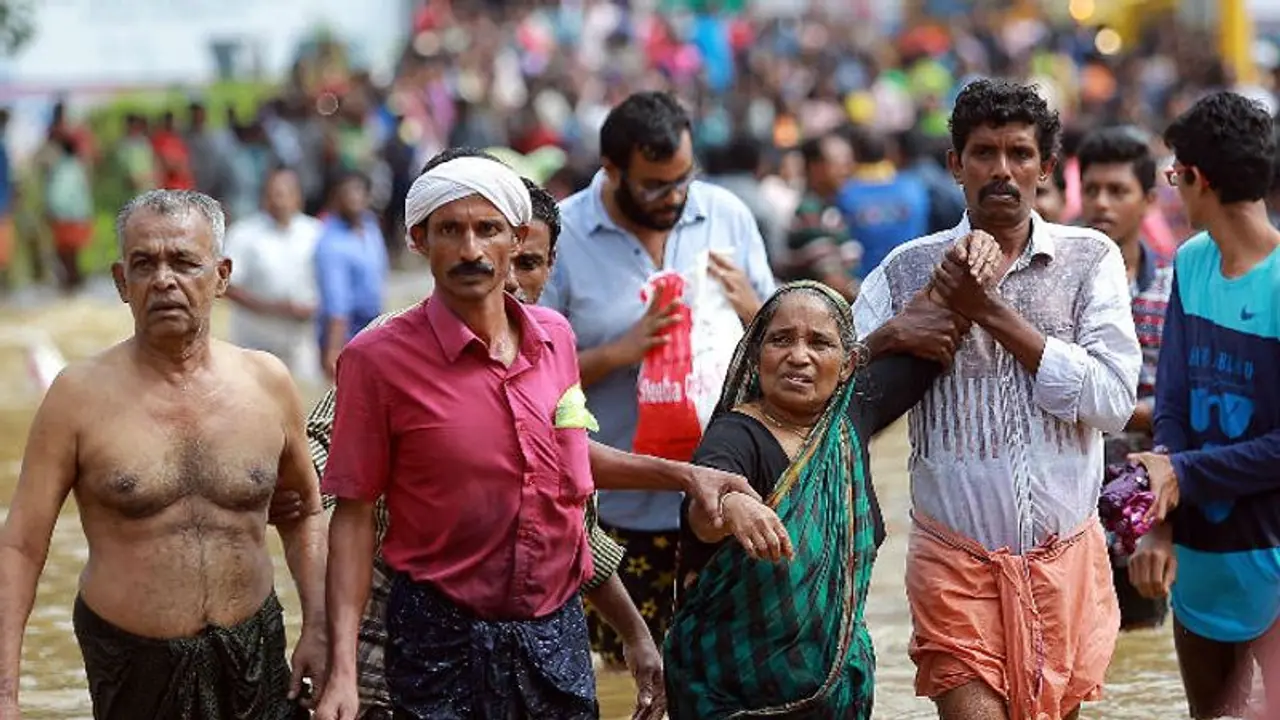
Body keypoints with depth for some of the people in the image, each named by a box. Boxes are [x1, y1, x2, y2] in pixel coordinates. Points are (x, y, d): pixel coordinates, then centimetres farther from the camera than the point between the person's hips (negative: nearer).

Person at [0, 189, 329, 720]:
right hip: (131, 669, -2)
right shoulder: (81, 395, -7)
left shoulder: (267, 383, 1)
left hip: (255, 657, 2)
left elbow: (305, 512, 16)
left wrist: (317, 628, 6)